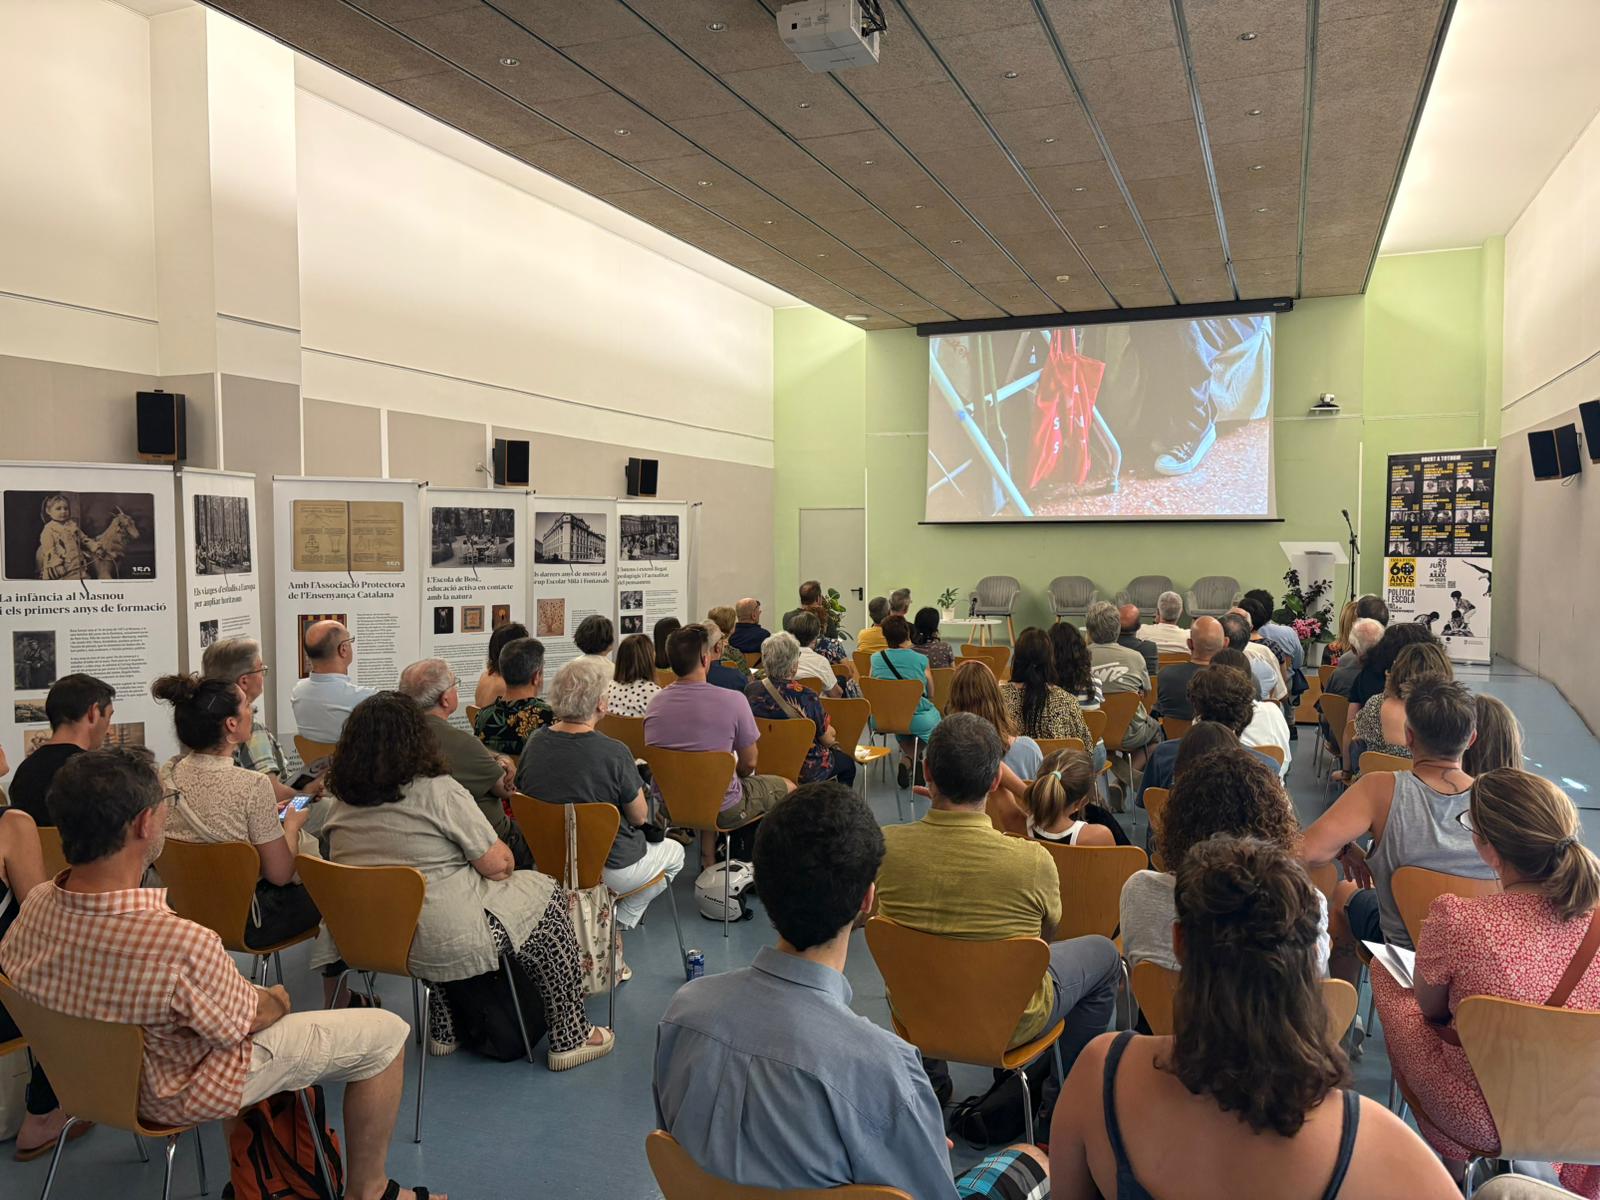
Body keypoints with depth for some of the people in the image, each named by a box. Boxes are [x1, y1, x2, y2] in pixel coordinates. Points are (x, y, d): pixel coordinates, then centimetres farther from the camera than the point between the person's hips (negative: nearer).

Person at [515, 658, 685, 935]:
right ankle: (619, 924, 15)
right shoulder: (614, 753, -25)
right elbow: (640, 818, -13)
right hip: (609, 868, -6)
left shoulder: (534, 744, -10)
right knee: (674, 852, 24)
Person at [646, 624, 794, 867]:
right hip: (723, 811, -4)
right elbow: (749, 764, -9)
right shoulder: (733, 701, -21)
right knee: (787, 788, 19)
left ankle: (709, 862, 31)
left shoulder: (655, 703, -7)